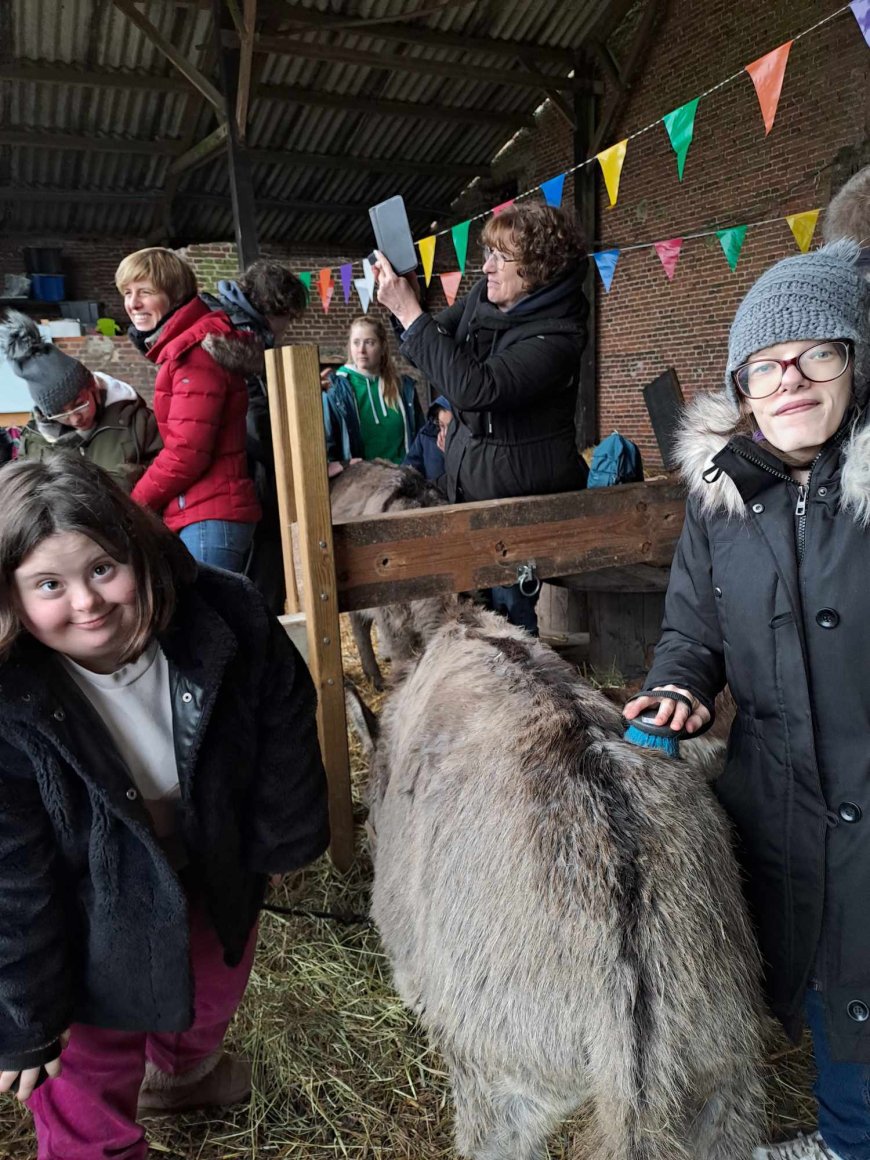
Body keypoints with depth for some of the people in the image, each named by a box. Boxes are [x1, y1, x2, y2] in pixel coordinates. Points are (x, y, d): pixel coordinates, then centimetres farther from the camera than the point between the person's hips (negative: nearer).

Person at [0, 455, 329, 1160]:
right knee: (93, 1081, 13)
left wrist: (287, 839, 4)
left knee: (214, 995, 31)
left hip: (217, 874, 4)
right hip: (92, 915, -4)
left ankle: (180, 1073, 67)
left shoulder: (227, 619, -28)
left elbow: (284, 726, -9)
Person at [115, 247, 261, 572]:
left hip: (207, 518, -9)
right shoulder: (181, 347, 19)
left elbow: (187, 451, -17)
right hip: (208, 512, 9)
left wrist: (134, 504, -5)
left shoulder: (195, 349, -11)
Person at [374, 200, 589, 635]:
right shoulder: (484, 296, 2)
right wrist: (401, 301, -5)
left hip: (521, 497, -7)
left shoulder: (556, 337, -21)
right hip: (470, 485, 7)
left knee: (507, 612, -5)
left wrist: (409, 312, -29)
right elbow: (435, 349, 14)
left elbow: (474, 386, -33)